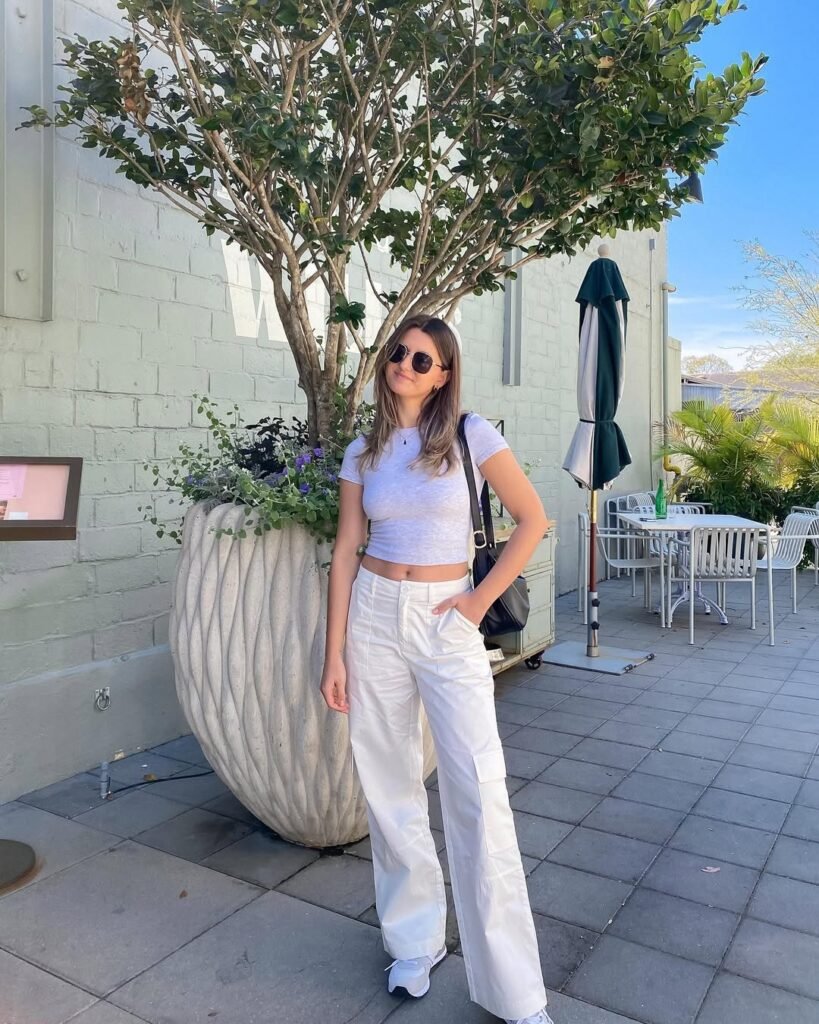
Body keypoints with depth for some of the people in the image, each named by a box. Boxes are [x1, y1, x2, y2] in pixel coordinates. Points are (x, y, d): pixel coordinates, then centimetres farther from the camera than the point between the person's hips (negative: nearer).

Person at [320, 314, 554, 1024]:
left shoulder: (471, 435, -2)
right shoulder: (364, 453, 7)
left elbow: (532, 519, 0)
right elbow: (346, 553, 6)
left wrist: (482, 599, -6)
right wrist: (336, 652, 1)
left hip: (447, 625, -3)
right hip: (374, 618, 4)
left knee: (479, 793, -6)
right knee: (390, 786, 11)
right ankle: (416, 941, 31)